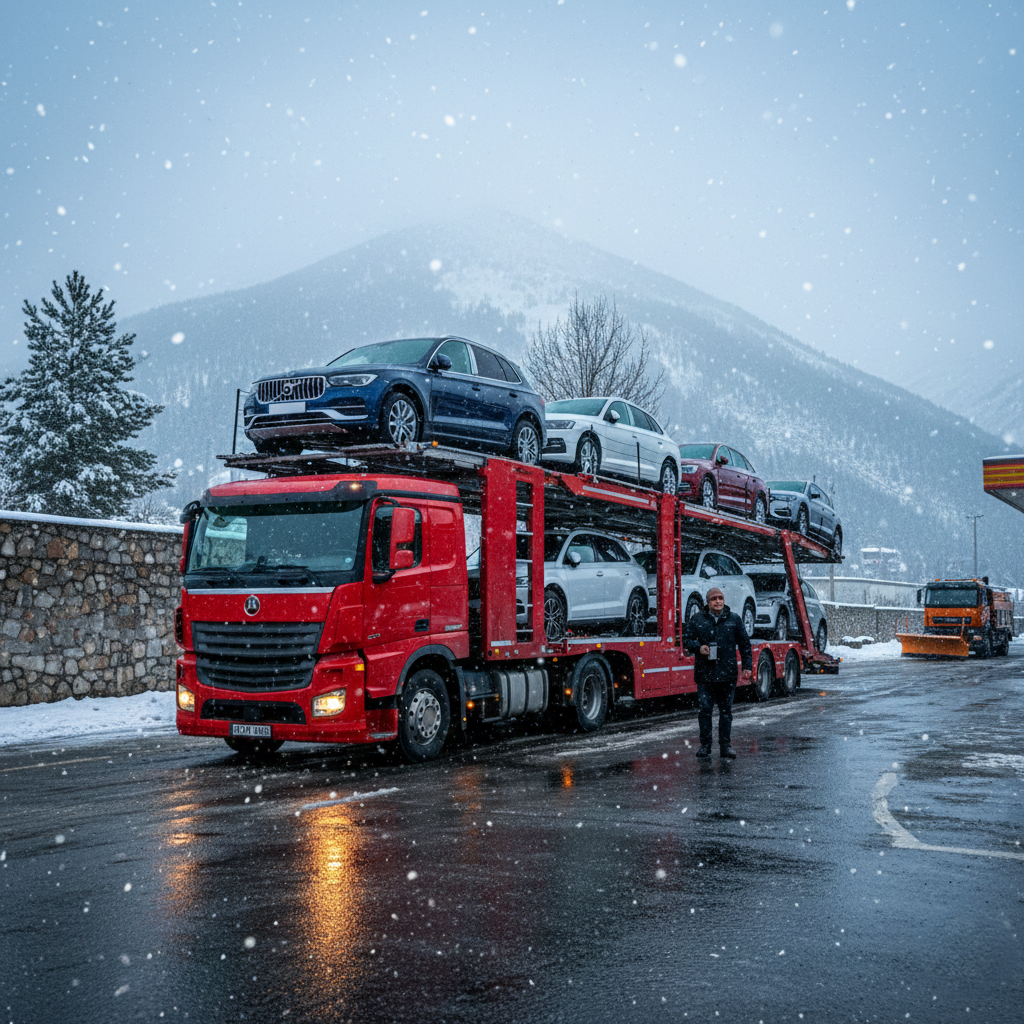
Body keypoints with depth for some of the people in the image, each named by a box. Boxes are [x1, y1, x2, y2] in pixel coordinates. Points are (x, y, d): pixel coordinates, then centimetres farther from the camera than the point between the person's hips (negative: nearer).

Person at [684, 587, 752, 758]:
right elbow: (687, 640, 11)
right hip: (704, 673, -1)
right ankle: (705, 746, 8)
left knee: (726, 710, 5)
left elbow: (745, 644, 12)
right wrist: (698, 647, -9)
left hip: (727, 674, 1)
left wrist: (747, 666, 6)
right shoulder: (697, 620, 7)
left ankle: (725, 746, 13)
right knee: (704, 710, -2)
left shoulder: (734, 620, 8)